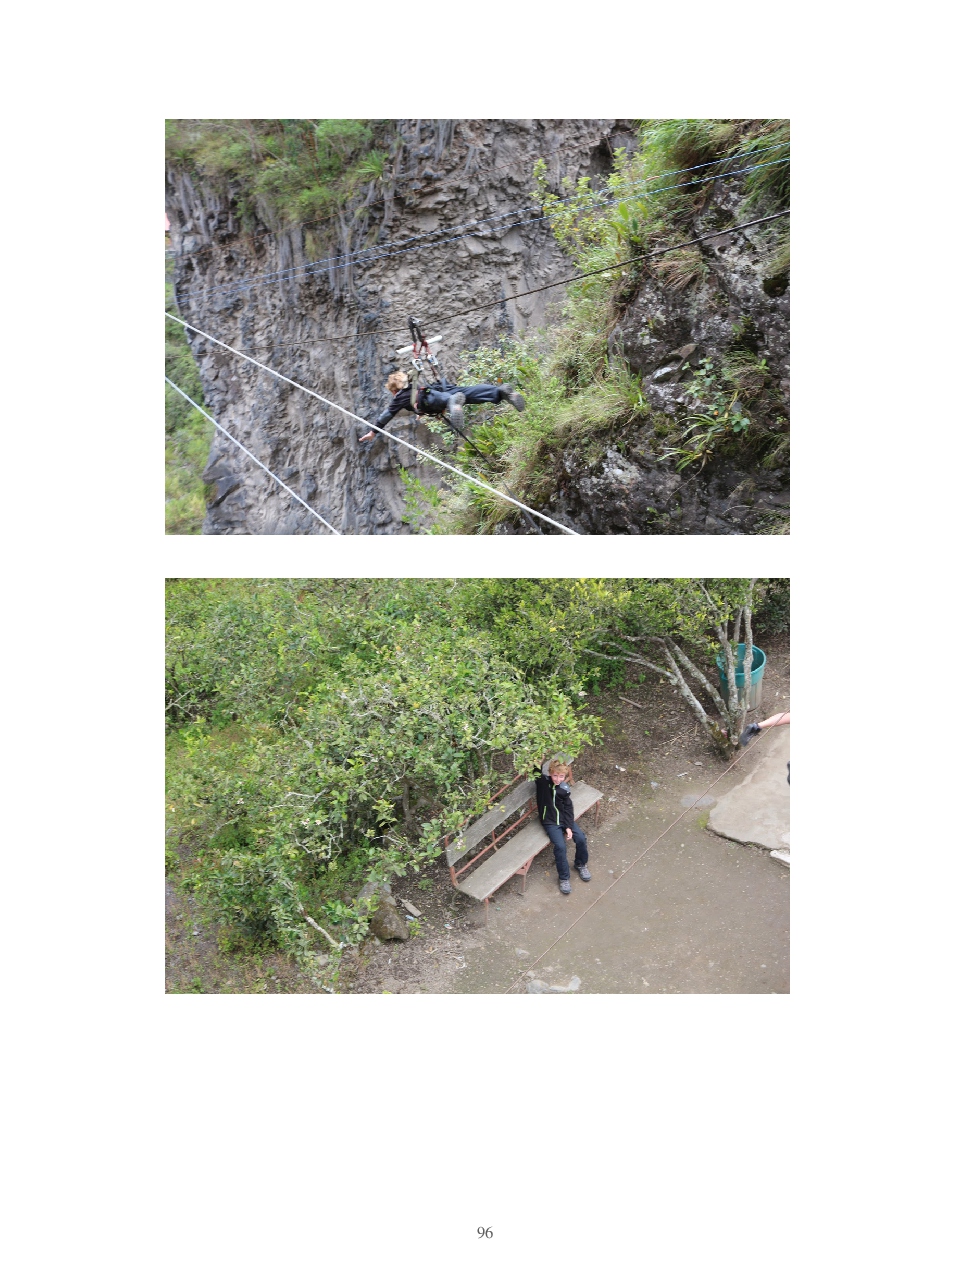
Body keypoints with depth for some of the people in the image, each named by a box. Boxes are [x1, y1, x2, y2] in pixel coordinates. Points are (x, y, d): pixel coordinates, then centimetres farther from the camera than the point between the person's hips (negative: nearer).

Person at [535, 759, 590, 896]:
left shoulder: (564, 788, -3)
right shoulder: (543, 781, -10)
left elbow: (568, 808, -2)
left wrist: (569, 826, -9)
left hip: (564, 818, 3)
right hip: (550, 821, -3)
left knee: (581, 838, -12)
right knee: (560, 846, -22)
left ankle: (580, 864, 18)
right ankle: (564, 877, -4)